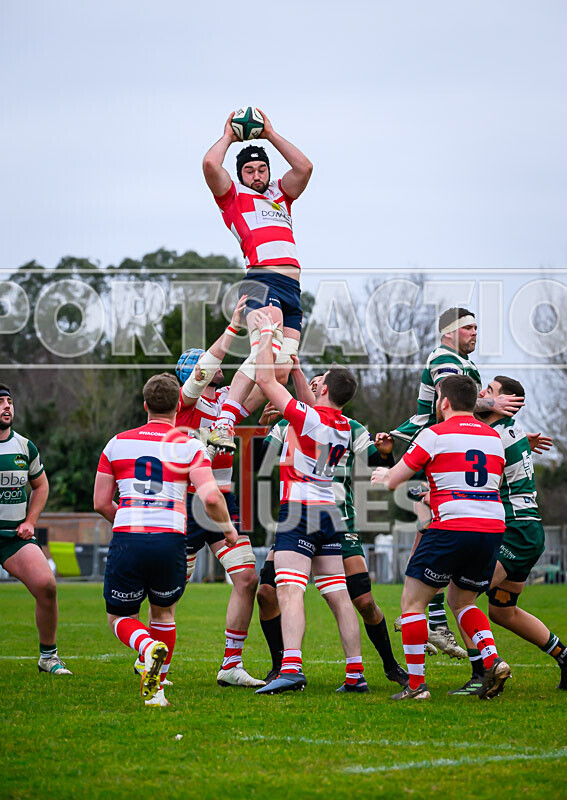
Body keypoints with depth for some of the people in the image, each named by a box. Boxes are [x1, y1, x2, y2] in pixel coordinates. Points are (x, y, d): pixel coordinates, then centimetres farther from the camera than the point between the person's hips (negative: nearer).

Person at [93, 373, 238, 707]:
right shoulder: (190, 447, 4)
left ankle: (149, 648, -16)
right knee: (164, 613, 24)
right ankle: (155, 689, 17)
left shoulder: (118, 443, 11)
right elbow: (211, 496, -10)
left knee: (120, 617, 16)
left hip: (126, 540, 0)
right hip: (170, 539, 0)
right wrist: (228, 527, 9)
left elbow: (101, 503, 14)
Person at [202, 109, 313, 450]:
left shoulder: (281, 194, 31)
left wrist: (271, 134, 23)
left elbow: (305, 167, 19)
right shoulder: (232, 195, 15)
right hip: (262, 278, -6)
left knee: (281, 369, -8)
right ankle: (222, 423, -30)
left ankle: (230, 421, -3)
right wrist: (228, 136, 16)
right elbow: (210, 164, -1)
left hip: (293, 288, 6)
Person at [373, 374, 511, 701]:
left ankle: (416, 685, 2)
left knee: (413, 602, 6)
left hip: (452, 527, -6)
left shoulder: (434, 435, 0)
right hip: (493, 527, 6)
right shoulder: (494, 437, 15)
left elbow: (391, 481, 5)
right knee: (462, 601, 23)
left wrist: (384, 475, 30)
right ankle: (492, 660, 0)